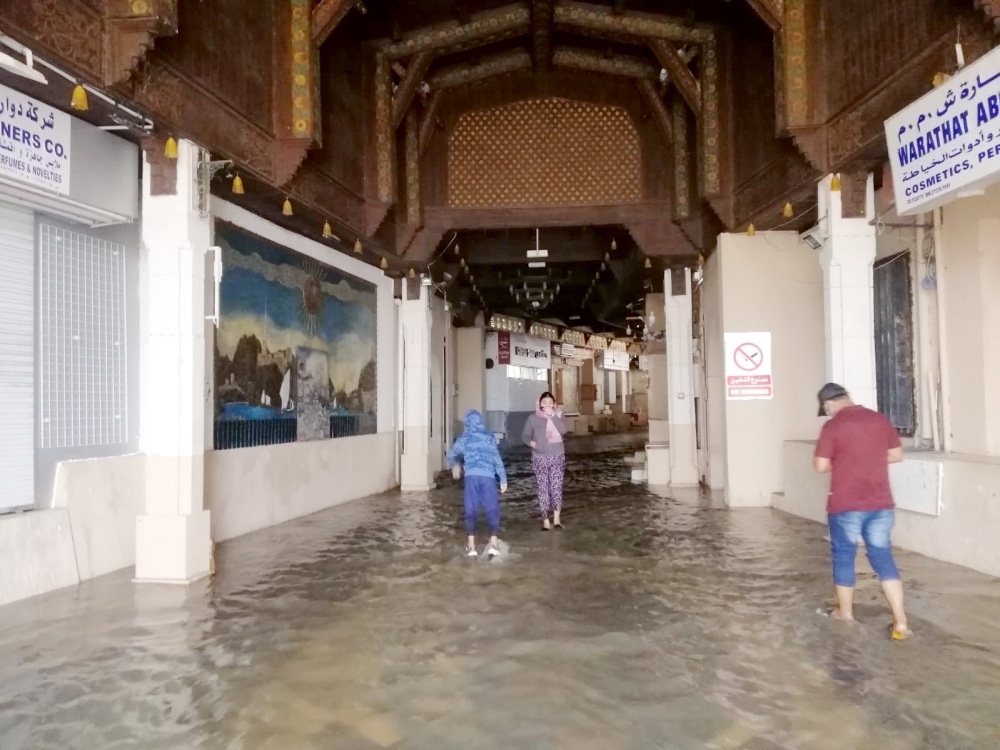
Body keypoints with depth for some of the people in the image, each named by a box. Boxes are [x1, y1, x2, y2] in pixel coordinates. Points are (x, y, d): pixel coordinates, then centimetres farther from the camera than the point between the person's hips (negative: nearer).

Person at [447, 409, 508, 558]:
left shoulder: (463, 438, 12)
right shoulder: (489, 437, 9)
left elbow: (451, 455, 26)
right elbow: (497, 459, 5)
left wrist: (454, 465, 48)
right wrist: (503, 479, 10)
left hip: (471, 476, 1)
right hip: (488, 476, -1)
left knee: (471, 510, 7)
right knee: (492, 509, 5)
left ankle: (471, 546, 2)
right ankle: (493, 544, -6)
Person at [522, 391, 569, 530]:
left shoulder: (559, 415, 1)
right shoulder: (533, 418, -1)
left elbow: (563, 430, -17)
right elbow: (525, 435, 4)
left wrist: (552, 415, -21)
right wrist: (531, 442, -16)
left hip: (557, 457, 0)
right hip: (540, 458, 0)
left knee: (557, 487, -4)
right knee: (542, 489, 1)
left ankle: (557, 519, 7)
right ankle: (545, 521, 9)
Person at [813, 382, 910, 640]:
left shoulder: (833, 426, -12)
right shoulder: (880, 420, 4)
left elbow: (821, 466, -13)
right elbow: (896, 455, 13)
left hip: (846, 505, -5)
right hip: (881, 504, 5)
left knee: (843, 557, 12)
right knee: (883, 557, 10)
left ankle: (845, 612, 27)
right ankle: (900, 621, 4)